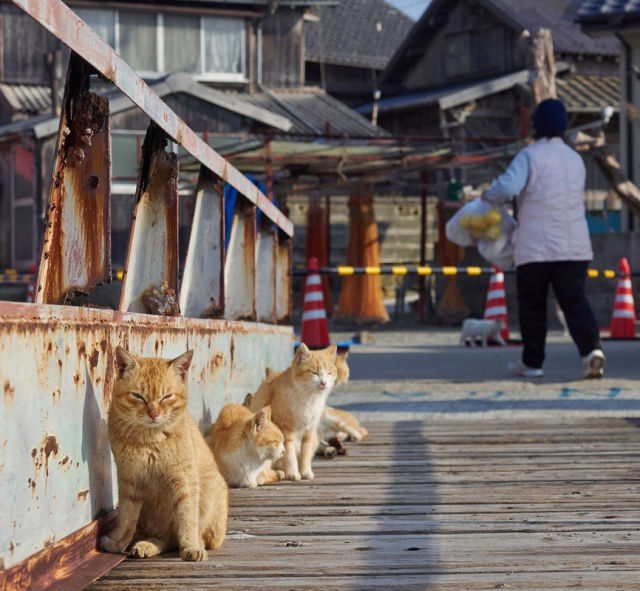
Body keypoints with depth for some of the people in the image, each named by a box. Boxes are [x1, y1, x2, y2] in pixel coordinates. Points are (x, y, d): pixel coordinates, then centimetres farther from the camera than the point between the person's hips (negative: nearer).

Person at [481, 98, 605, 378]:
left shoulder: (530, 155, -6)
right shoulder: (575, 159, 15)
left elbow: (508, 186, -21)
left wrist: (489, 195, 1)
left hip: (536, 246, -4)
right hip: (575, 245, 4)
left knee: (532, 303, 8)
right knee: (574, 300, 1)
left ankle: (532, 362, 15)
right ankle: (591, 348, -21)